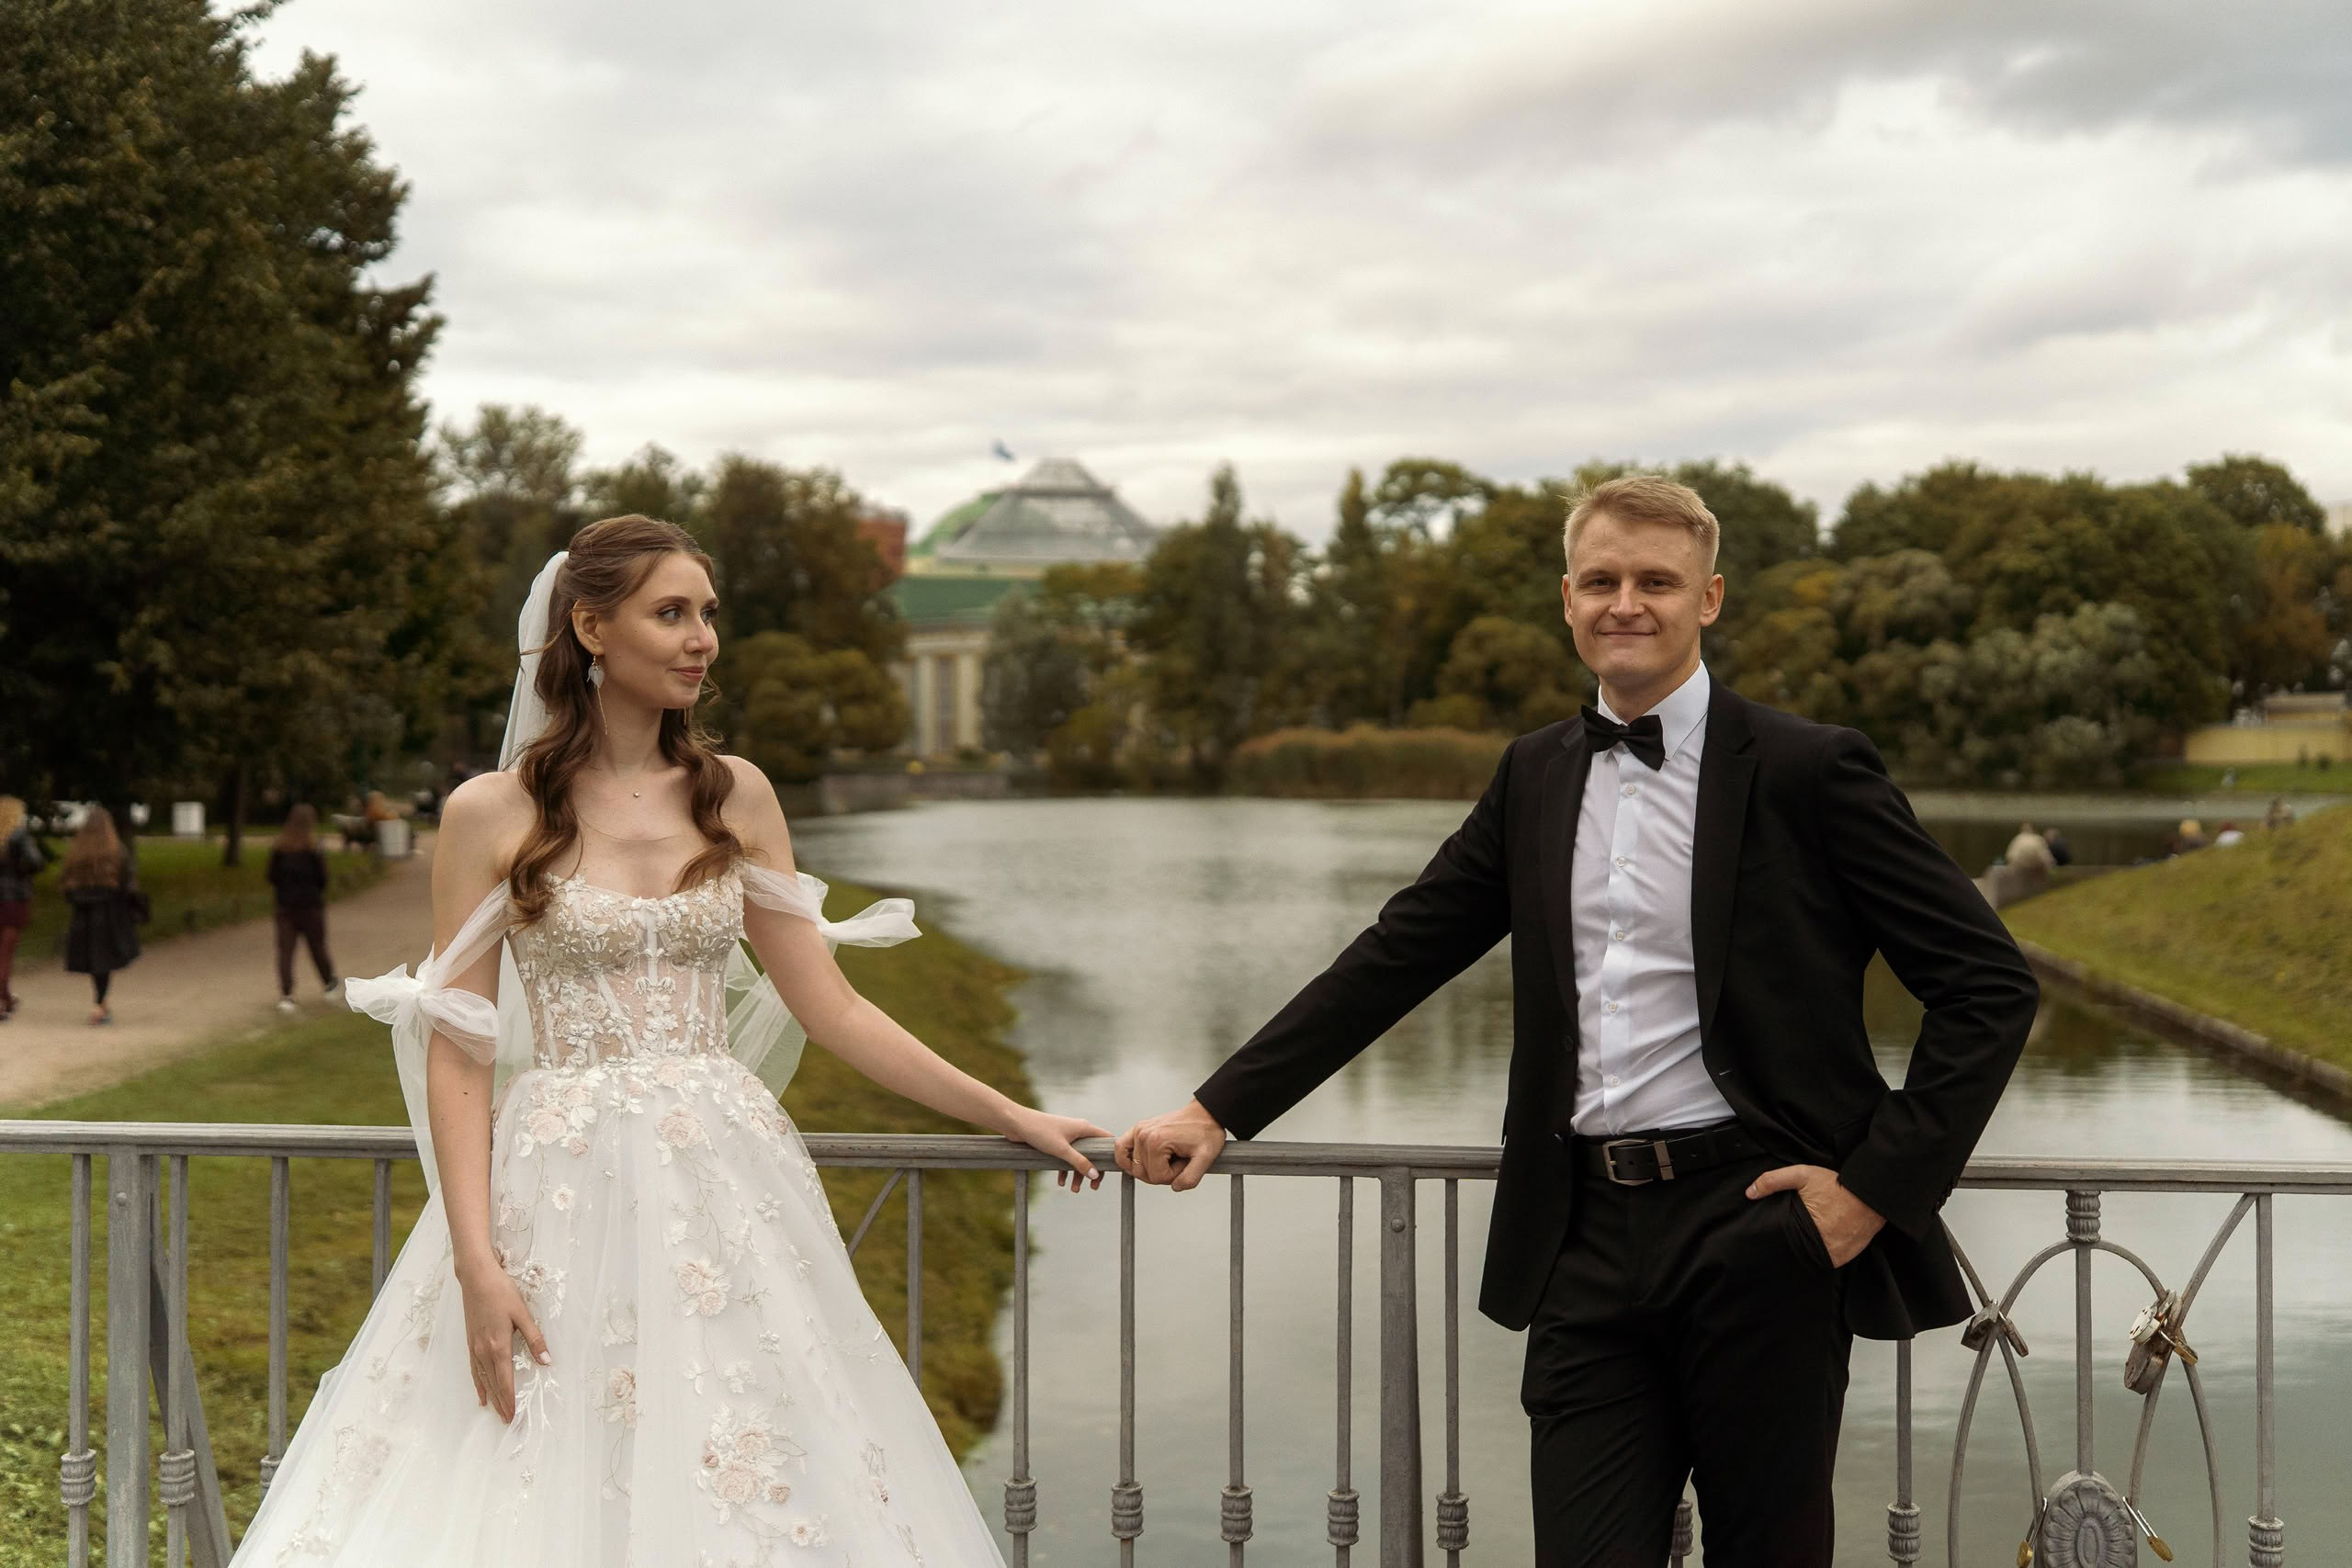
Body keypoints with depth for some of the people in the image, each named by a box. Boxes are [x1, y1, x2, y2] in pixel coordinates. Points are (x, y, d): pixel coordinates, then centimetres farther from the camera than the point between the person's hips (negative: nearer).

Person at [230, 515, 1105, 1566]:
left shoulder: (737, 797, 8)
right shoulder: (490, 814, -2)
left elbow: (831, 1009, 9)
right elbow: (457, 1056, -4)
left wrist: (1012, 1118, 7)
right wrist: (476, 1261, -13)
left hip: (728, 1188, 3)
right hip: (563, 1195, -3)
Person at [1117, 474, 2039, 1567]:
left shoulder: (1806, 772, -4)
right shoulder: (1537, 776, 11)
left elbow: (1990, 985, -4)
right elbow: (1397, 956, 13)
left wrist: (1881, 1184, -11)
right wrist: (1218, 1110, 8)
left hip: (1755, 1234, -4)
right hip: (1588, 1247, 4)